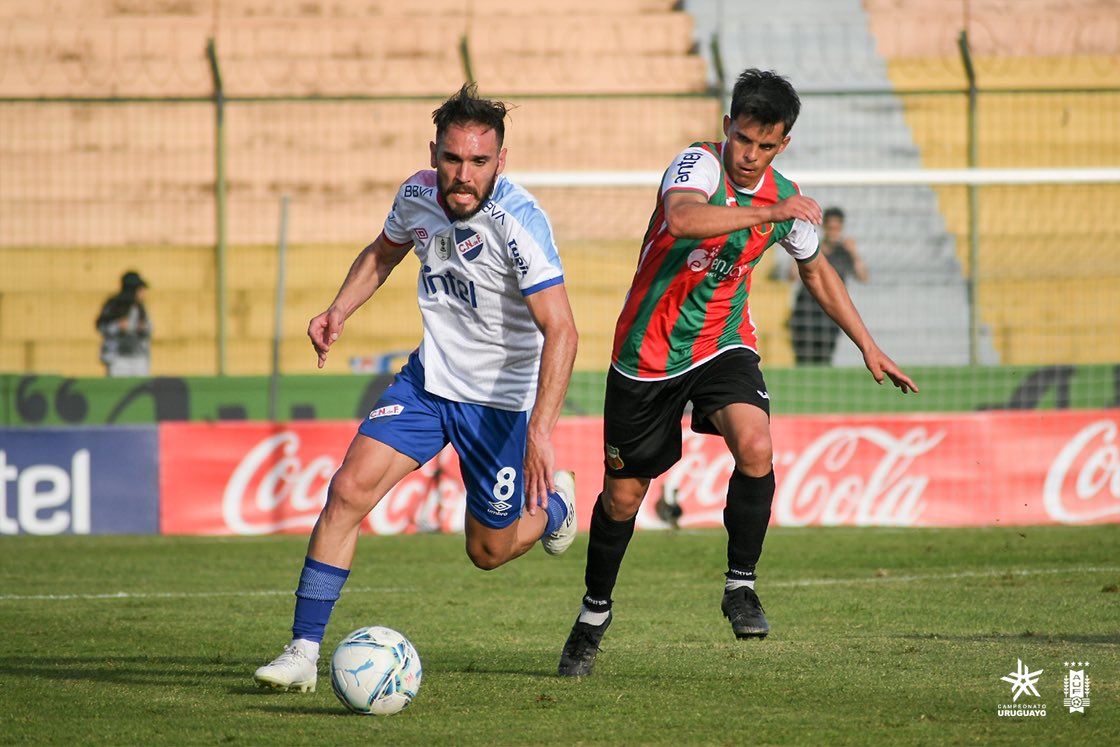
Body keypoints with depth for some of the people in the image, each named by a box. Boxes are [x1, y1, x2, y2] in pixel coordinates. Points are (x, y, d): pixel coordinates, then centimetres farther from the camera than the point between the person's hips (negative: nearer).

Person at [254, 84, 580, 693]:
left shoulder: (519, 221, -28)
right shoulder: (418, 195, -8)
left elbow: (561, 331, -34)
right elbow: (384, 252, 17)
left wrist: (541, 431, -43)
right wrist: (339, 310, 1)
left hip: (501, 399, -4)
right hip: (428, 378, 4)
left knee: (489, 551, 9)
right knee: (348, 491, -14)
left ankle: (552, 501, 45)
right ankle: (304, 650, -9)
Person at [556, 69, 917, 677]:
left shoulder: (785, 198, -3)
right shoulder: (699, 164, -19)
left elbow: (816, 269, 17)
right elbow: (681, 220, -43)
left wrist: (869, 347, 18)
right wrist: (767, 214, -46)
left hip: (721, 345, 3)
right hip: (648, 350, -3)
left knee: (756, 448, -26)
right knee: (623, 493, 8)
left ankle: (740, 585, -9)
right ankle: (595, 611, 32)